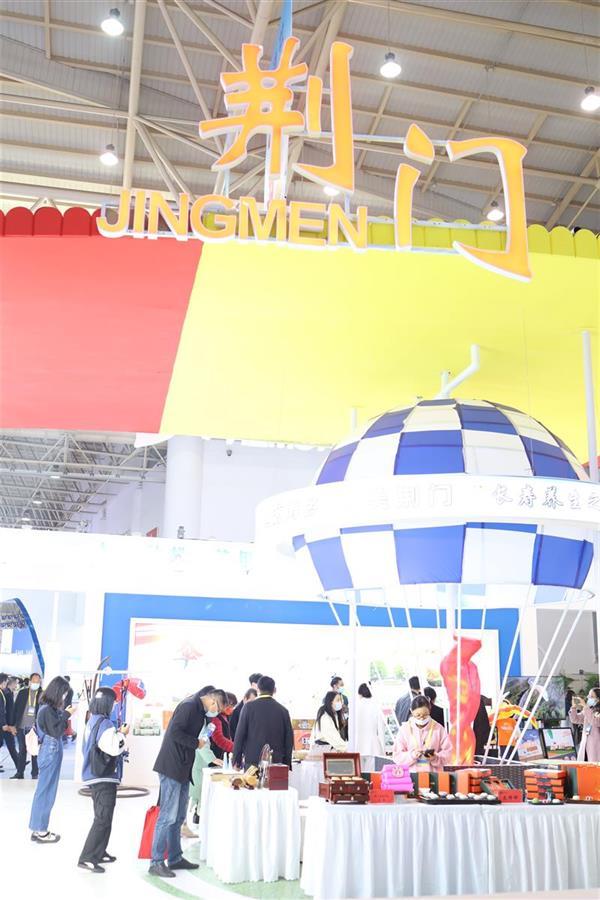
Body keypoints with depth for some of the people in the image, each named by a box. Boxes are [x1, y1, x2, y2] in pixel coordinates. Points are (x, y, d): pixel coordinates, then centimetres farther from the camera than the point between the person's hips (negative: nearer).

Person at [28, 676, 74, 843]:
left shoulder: (47, 707, 8)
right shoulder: (48, 709, -20)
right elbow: (56, 731, -19)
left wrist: (63, 713, 4)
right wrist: (66, 714, -15)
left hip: (49, 752, 9)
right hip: (51, 753, -9)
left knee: (44, 791, 14)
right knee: (46, 792, 0)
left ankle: (38, 829, 22)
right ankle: (40, 832, 8)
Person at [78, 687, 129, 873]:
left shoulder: (92, 721, 10)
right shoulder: (105, 723, -19)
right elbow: (113, 748, -23)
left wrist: (117, 734, 9)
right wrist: (122, 734, -8)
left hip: (94, 775, 10)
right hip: (104, 778, -10)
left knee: (102, 817, 21)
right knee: (103, 819, -7)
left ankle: (99, 853, 28)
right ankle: (87, 858, -8)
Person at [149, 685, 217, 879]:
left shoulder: (199, 710, 16)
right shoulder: (188, 706, -14)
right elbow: (174, 732, -23)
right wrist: (196, 743, -13)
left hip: (183, 770, 10)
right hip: (171, 768, -10)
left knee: (178, 817, 15)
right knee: (168, 816, -7)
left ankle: (175, 858, 23)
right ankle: (156, 862, -2)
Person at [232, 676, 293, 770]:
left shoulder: (249, 707, -2)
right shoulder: (283, 710, 5)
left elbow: (240, 735, -3)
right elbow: (289, 739, 7)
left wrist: (237, 761, 4)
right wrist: (287, 764, 16)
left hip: (253, 761, -2)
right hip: (277, 762, 2)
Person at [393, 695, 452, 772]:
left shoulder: (438, 728, 5)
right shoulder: (404, 729, 5)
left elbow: (447, 751, 5)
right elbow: (397, 755, 2)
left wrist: (435, 758, -14)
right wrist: (412, 755, -16)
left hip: (434, 774, 0)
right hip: (411, 774, 0)